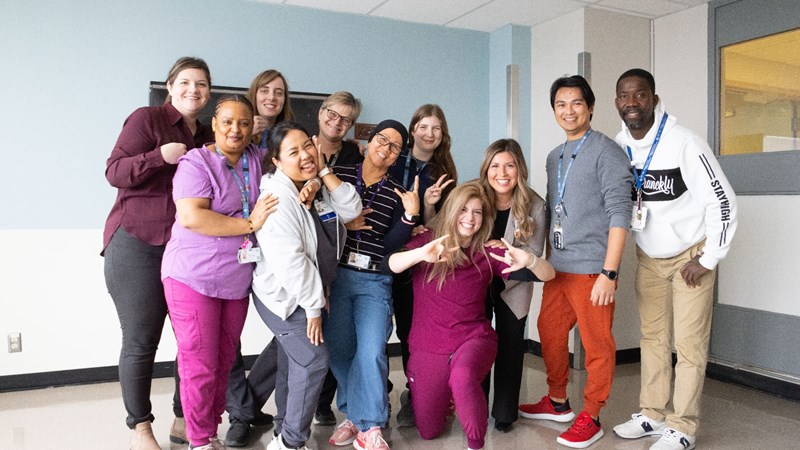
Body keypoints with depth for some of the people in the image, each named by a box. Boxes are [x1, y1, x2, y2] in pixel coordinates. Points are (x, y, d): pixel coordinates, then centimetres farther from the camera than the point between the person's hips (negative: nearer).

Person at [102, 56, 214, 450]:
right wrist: (159, 156, -23)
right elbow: (114, 173, -9)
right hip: (137, 245, -5)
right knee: (140, 341, 1)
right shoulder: (147, 118, -1)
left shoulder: (208, 137, 17)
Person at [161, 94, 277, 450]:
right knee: (200, 365, 1)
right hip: (194, 278, -5)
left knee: (224, 362, 15)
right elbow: (191, 217, -22)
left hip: (237, 281, 6)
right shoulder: (196, 163, -9)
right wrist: (249, 224, -20)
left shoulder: (260, 160, 8)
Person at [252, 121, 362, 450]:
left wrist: (325, 171, -13)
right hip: (283, 294, -8)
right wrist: (313, 307, -23)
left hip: (308, 291, 8)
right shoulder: (278, 196, -22)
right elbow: (289, 258, -27)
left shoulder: (317, 186, 4)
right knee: (314, 361, -10)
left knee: (293, 364, 17)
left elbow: (351, 211, -7)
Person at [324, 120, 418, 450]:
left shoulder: (397, 194, 7)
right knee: (338, 349, 4)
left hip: (374, 282, 0)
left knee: (371, 352, -10)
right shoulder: (338, 175, 4)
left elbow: (389, 245, -1)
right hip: (335, 275, 0)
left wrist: (410, 214, -13)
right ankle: (355, 414, 24)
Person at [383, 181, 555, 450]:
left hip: (474, 339, -1)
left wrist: (529, 260, -30)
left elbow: (548, 275, -7)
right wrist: (421, 254, -42)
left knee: (462, 378, -37)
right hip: (428, 347, 1)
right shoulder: (430, 241, -4)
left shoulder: (487, 253, -3)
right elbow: (391, 265, -22)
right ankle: (448, 396, 43)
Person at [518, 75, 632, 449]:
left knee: (597, 345, 3)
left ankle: (590, 418, 18)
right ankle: (558, 402, 33)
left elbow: (619, 214, -14)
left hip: (591, 269, -7)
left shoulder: (606, 152, -8)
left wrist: (609, 273, -19)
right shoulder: (554, 157, 15)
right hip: (557, 267, 8)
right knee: (549, 333, 15)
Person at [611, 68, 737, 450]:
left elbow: (722, 203, -17)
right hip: (648, 258, 5)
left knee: (689, 344, -1)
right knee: (652, 338, 11)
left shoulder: (684, 143, -20)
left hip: (690, 256, -5)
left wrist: (708, 260, -14)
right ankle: (653, 414, 23)